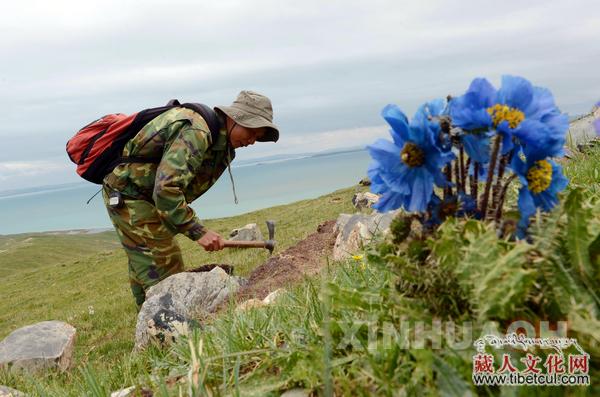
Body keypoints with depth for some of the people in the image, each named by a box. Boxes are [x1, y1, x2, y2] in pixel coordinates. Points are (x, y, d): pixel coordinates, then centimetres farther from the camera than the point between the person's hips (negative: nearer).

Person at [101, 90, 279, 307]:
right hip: (128, 194, -10)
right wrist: (198, 231, -32)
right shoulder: (196, 133, -27)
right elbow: (165, 189, -34)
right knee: (166, 269, -10)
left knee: (144, 271, 17)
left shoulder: (220, 141, 5)